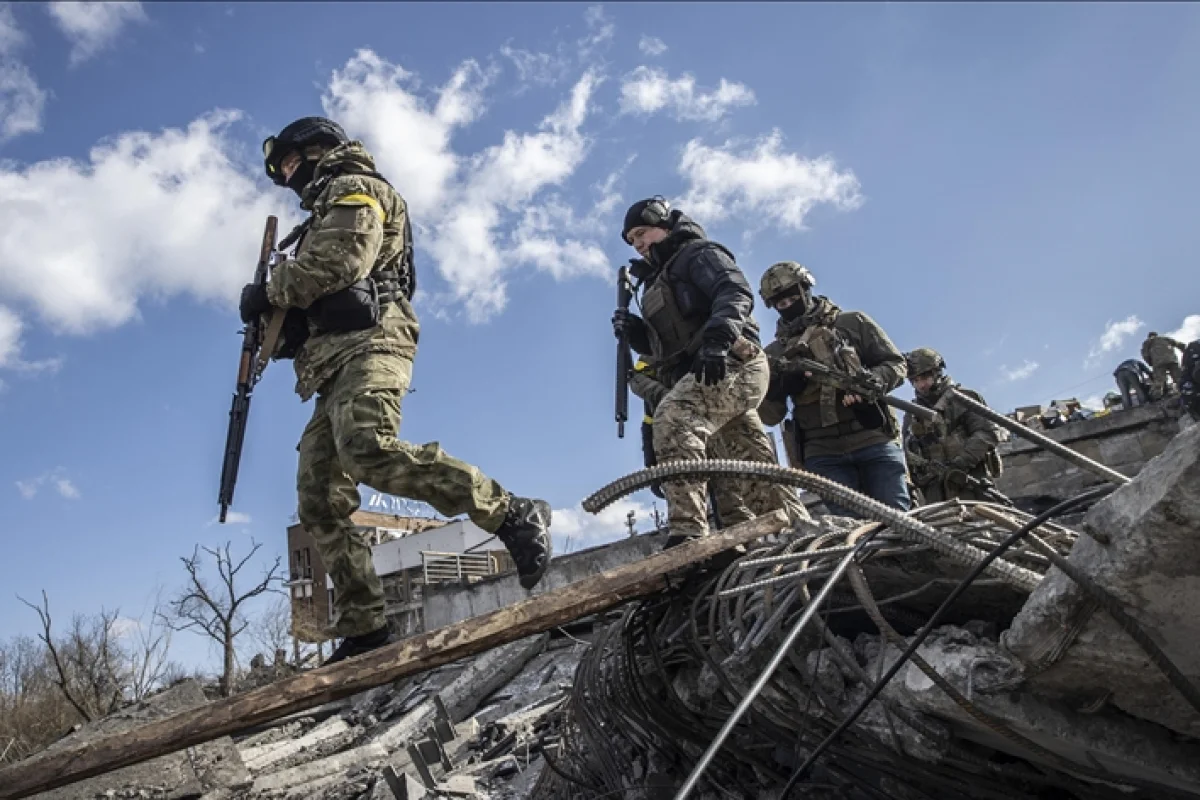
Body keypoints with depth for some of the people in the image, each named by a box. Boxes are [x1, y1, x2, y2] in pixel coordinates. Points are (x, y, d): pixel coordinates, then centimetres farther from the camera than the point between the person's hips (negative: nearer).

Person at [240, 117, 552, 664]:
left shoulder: (354, 188, 10)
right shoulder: (324, 217, 38)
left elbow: (342, 256, -11)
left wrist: (270, 292, -1)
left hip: (368, 342, -9)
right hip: (334, 365, 9)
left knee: (369, 450, -35)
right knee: (320, 504, -2)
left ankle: (513, 516, -33)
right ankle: (363, 633, -5)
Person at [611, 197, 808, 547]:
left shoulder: (698, 253, 4)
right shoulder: (658, 282, 29)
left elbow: (736, 293, -15)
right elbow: (665, 344, 25)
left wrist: (717, 340, -32)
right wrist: (635, 333, 5)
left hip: (732, 363, -10)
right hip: (705, 372, 10)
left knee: (673, 417, -33)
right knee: (756, 466, 11)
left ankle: (688, 534, -43)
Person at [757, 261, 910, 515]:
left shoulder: (853, 323, 9)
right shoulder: (774, 354, 12)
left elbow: (896, 364, 7)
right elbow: (771, 417, 9)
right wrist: (773, 387, -13)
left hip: (875, 440, -1)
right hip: (823, 454, 1)